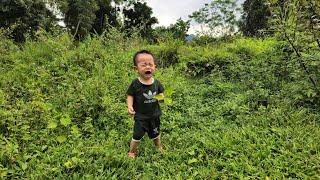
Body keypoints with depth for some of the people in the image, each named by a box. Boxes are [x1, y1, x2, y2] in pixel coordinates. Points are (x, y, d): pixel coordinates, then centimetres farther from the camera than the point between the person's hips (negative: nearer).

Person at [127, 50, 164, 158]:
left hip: (154, 115, 3)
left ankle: (159, 147, 54)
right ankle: (132, 152, 36)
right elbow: (130, 96, -11)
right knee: (137, 136, 8)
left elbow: (161, 95, 3)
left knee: (156, 134, 25)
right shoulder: (135, 84, -19)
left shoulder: (156, 83, -9)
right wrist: (130, 106, -27)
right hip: (140, 116, -3)